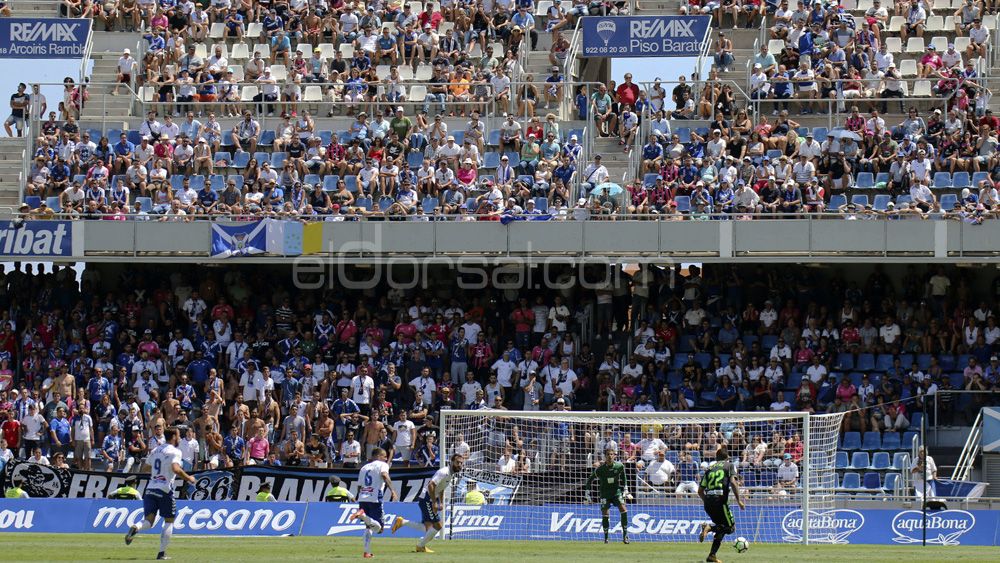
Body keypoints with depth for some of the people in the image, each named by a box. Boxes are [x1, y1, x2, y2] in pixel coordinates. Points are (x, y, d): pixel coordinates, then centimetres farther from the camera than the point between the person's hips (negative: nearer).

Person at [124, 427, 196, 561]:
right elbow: (176, 469, -22)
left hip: (150, 488, 5)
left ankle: (135, 528, -33)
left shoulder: (155, 450, 16)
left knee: (149, 521, 1)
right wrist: (188, 478, -8)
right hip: (165, 490, -5)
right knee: (169, 521, 9)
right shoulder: (174, 451, -6)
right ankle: (162, 552, 5)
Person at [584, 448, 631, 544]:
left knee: (623, 510, -17)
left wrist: (625, 490, 10)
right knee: (605, 513, -10)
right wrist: (587, 494, -1)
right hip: (605, 493, -1)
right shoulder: (600, 469, -12)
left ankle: (625, 535, -9)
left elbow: (623, 479, 12)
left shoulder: (620, 466, -7)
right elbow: (589, 481, 0)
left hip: (616, 491, 1)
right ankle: (606, 537, 3)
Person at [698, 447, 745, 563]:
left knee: (721, 528, 20)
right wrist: (739, 500, -5)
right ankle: (709, 527, -21)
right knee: (731, 527, 5)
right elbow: (733, 482, -7)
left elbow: (700, 490, 19)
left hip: (708, 502, 6)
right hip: (720, 500, -6)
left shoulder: (709, 468, 22)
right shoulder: (728, 465, 9)